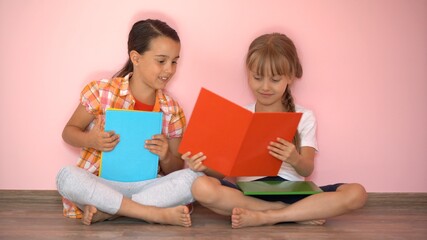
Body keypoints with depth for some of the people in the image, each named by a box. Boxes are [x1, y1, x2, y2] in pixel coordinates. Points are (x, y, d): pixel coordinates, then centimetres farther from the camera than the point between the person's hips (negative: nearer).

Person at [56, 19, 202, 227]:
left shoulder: (172, 110, 2)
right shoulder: (101, 92, -5)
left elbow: (175, 171, 8)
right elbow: (69, 132, 5)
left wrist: (166, 157, -16)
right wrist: (90, 140, -17)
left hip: (144, 186, 2)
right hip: (99, 185, -2)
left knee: (192, 178, -24)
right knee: (67, 176, -34)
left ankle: (104, 211, -22)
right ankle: (158, 214, -27)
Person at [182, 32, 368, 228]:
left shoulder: (304, 117, 7)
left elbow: (307, 170, -3)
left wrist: (295, 160, -27)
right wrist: (206, 167, -21)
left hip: (292, 193, 0)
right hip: (249, 192, 0)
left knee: (356, 193, -23)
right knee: (202, 187, -31)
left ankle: (263, 217, -23)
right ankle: (298, 214, -19)